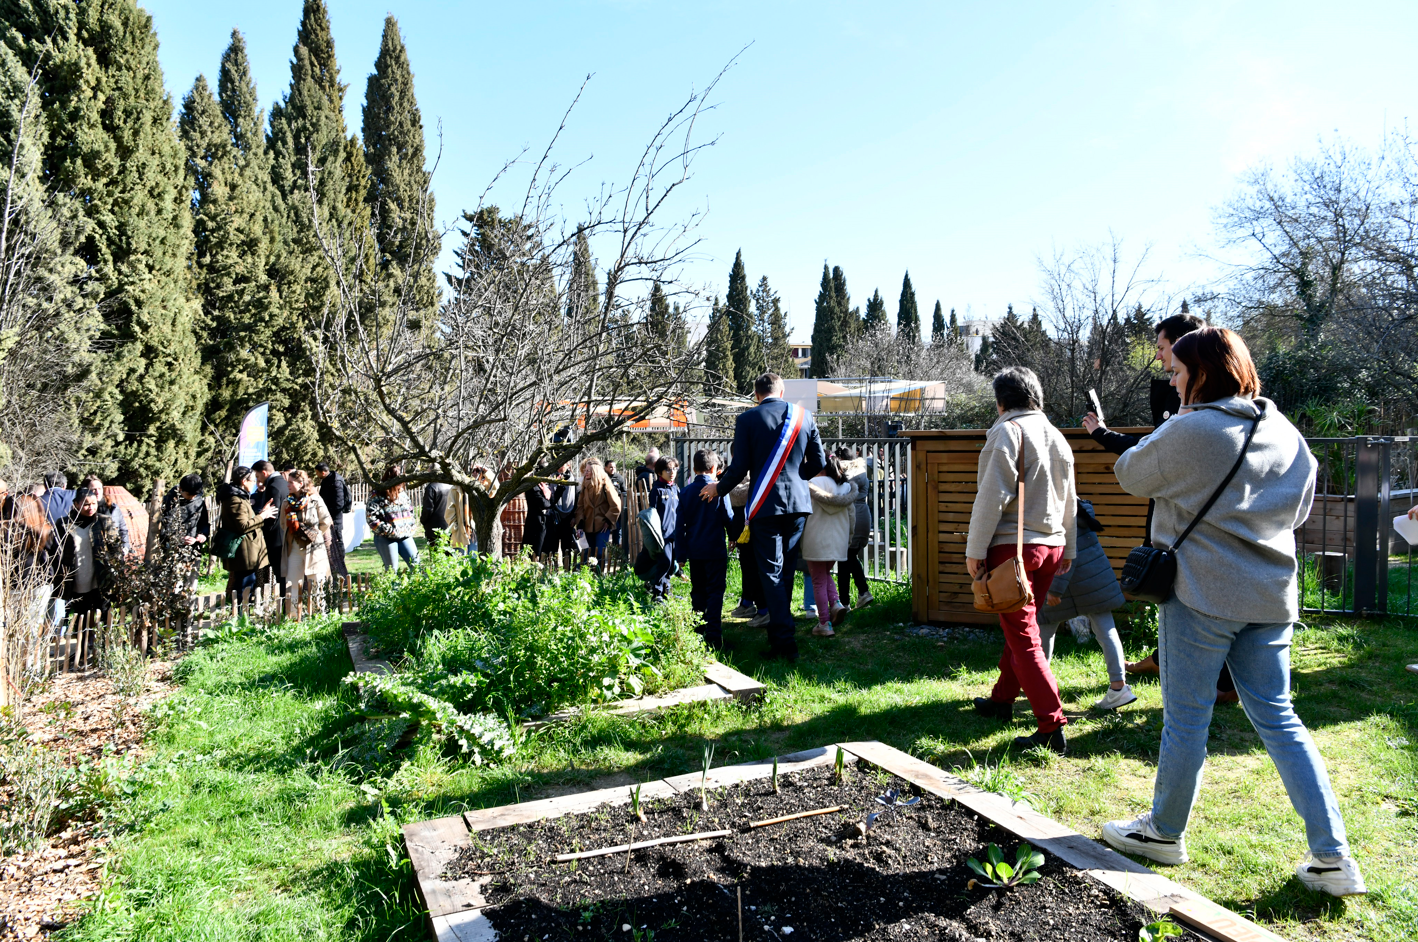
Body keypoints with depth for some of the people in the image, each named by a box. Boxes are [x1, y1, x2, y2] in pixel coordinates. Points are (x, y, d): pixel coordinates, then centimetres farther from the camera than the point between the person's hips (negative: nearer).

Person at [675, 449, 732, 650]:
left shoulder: (686, 491, 3)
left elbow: (679, 525, 4)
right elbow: (728, 517, -3)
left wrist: (680, 554, 8)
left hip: (694, 551, 4)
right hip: (715, 550, -4)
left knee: (697, 592, 14)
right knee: (715, 592, -2)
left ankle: (697, 634, 18)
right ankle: (713, 638, -8)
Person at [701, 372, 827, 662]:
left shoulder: (747, 419, -5)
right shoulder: (803, 415, 5)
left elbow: (740, 467, -6)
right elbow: (819, 462, 7)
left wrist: (718, 487, 12)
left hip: (766, 505, -4)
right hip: (798, 503, 4)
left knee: (771, 573, -1)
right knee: (786, 571, 15)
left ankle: (785, 642, -6)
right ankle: (778, 635, 26)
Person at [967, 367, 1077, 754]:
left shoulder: (1008, 431, -9)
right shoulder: (1056, 436, 15)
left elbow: (992, 495, -16)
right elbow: (1069, 500, 20)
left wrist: (975, 549, -12)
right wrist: (1067, 550, 28)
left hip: (1013, 545, -8)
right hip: (1051, 546, 8)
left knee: (1024, 638, -6)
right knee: (1021, 627, 20)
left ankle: (1052, 728, -8)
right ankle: (1002, 699, 35)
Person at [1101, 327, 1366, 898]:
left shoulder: (1189, 432, -15)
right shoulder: (1286, 434, 7)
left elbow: (1130, 475, 0)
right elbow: (1300, 507, 19)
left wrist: (1173, 422, 13)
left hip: (1202, 594, -6)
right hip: (1270, 596, 7)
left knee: (1186, 717, 7)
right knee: (1278, 718, 14)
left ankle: (1164, 831, 24)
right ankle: (1332, 856, 15)